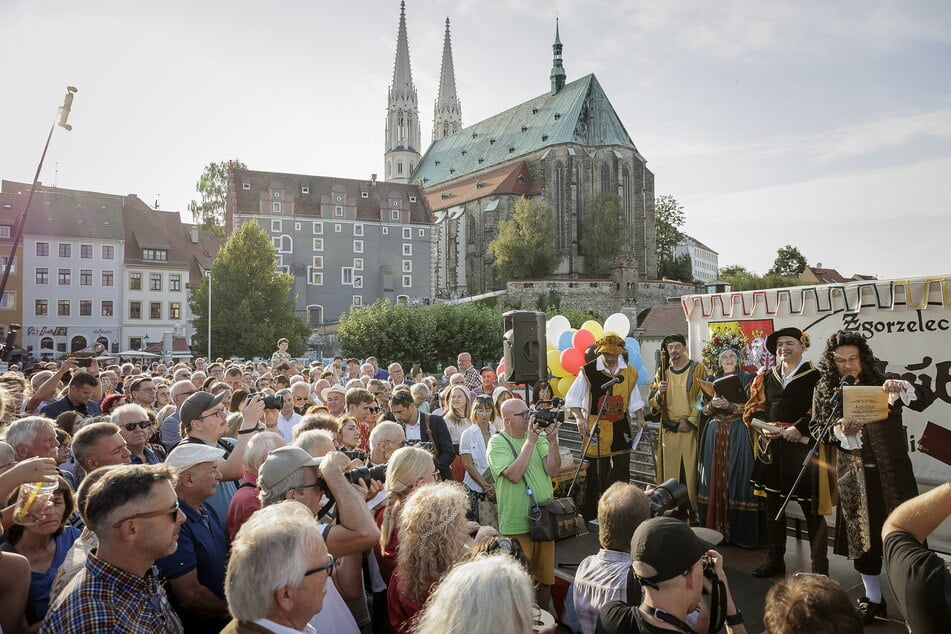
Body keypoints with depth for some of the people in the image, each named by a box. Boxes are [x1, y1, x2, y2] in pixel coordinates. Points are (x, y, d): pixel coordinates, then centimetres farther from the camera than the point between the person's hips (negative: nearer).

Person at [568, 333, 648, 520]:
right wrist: (579, 417, -14)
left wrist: (639, 418, 8)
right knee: (597, 470, -1)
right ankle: (592, 513, 10)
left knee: (622, 467, 5)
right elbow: (572, 398, -2)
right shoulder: (588, 371, -6)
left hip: (621, 428, 4)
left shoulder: (629, 372, 7)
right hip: (596, 427, -4)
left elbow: (635, 399, 19)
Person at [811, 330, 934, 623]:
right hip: (853, 475, 2)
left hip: (891, 472, -1)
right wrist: (839, 429, -19)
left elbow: (926, 398, -12)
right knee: (860, 536, 10)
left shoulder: (884, 382, -2)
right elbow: (817, 430, 2)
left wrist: (903, 388, -33)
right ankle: (873, 599, 26)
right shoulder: (825, 391, 1)